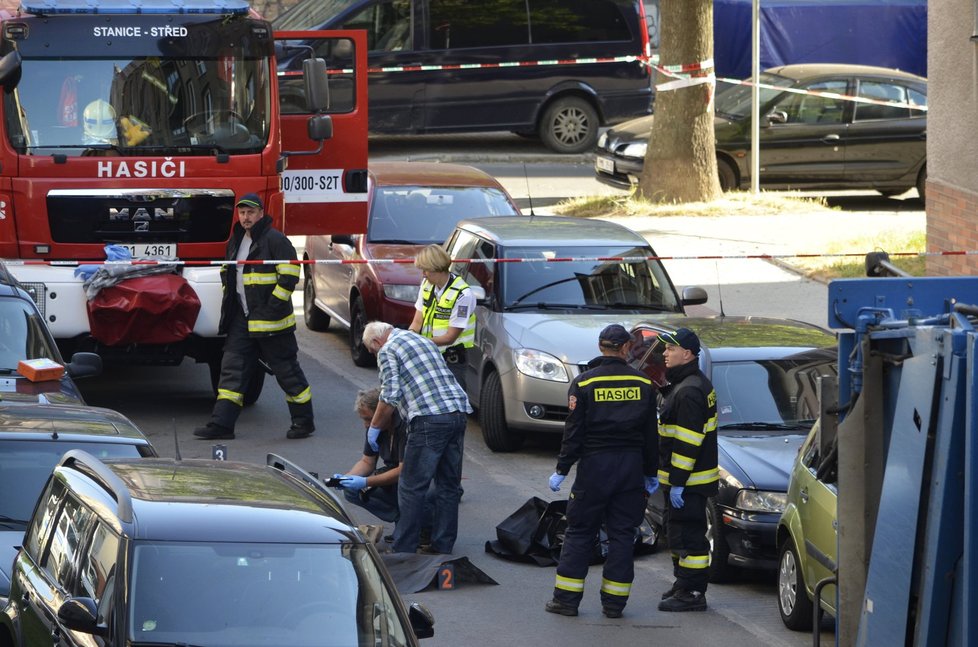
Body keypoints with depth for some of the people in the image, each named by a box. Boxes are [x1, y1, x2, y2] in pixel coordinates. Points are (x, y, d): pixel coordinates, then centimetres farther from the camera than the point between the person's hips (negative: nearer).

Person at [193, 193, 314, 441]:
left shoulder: (275, 240, -11)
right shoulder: (236, 241, 14)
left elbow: (289, 276, -15)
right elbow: (227, 272, 28)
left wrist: (273, 307, -18)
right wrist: (229, 304, 16)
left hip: (270, 321, -7)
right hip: (242, 321, 7)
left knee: (286, 369, 1)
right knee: (232, 368, 3)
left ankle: (304, 421, 12)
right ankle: (221, 424, 4)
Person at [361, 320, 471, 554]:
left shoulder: (388, 350, 3)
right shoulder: (424, 341, 27)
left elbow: (390, 395, -6)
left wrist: (375, 426, 7)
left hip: (429, 418, -8)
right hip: (458, 412, 8)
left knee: (412, 487, -1)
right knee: (448, 485, 12)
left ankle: (403, 550, 0)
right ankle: (443, 547, 15)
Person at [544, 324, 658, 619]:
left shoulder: (584, 383, -5)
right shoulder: (643, 384, 3)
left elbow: (574, 432, -6)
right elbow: (650, 433, 8)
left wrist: (562, 470, 1)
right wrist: (650, 473, 16)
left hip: (595, 463, -2)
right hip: (632, 467, 2)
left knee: (580, 531, 5)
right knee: (622, 534, 7)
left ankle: (567, 598, 3)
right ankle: (614, 602, 7)